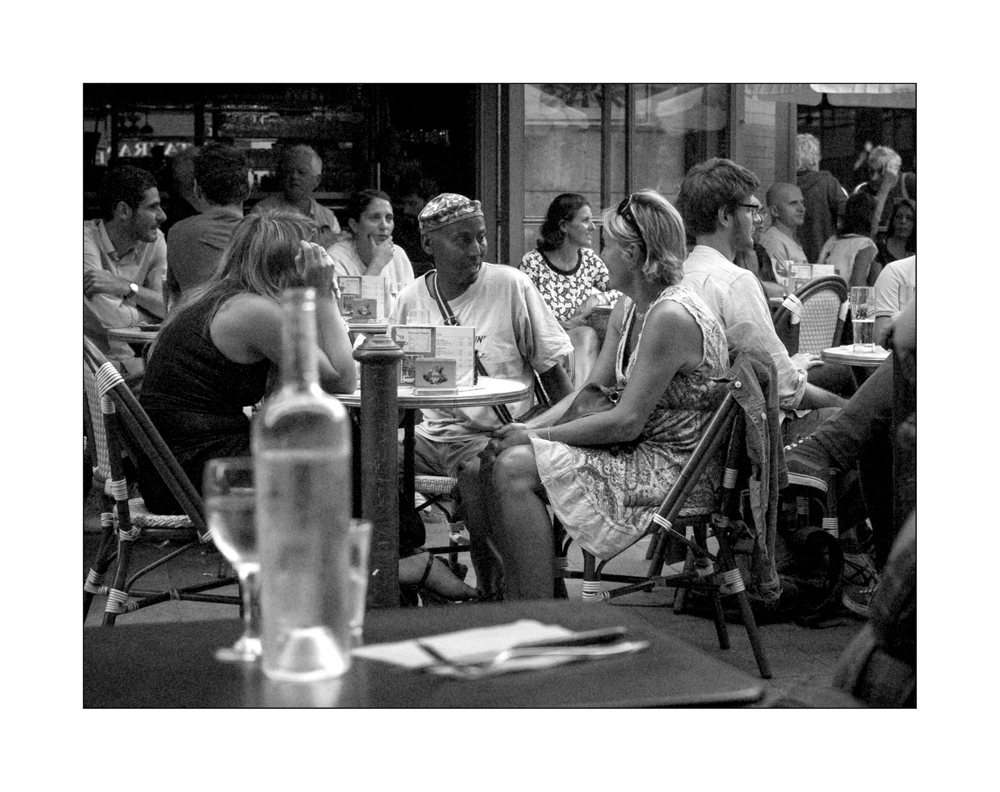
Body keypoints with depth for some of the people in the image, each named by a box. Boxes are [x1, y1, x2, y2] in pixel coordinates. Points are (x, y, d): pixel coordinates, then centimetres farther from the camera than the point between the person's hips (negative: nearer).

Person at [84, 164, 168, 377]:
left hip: (130, 360, 6)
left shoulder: (155, 240, 4)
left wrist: (126, 287, -20)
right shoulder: (87, 238, -15)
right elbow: (112, 319, -22)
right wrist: (156, 313, -5)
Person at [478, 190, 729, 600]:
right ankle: (517, 604, 5)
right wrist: (531, 427, -5)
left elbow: (626, 421, -21)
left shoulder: (671, 317, -20)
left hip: (676, 471, -10)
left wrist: (538, 437, -15)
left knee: (515, 468, -19)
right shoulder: (628, 311, 11)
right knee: (504, 456, -1)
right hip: (644, 453, 10)